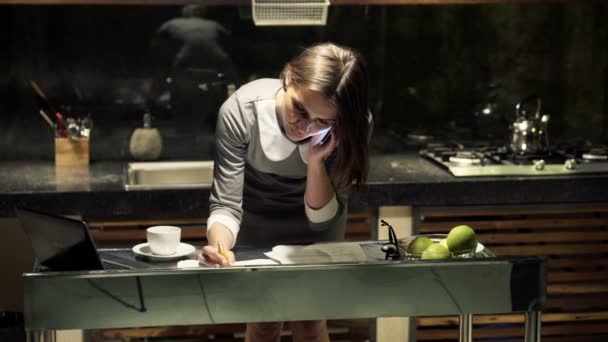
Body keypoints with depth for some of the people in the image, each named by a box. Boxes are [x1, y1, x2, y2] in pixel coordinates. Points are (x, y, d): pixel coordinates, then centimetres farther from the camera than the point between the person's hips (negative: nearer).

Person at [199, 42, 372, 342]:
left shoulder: (354, 125, -31)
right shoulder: (240, 111, -34)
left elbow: (322, 217, -23)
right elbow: (226, 203, -30)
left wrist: (315, 161, -40)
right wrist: (219, 247, -51)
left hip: (314, 228, 1)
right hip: (255, 221, 0)